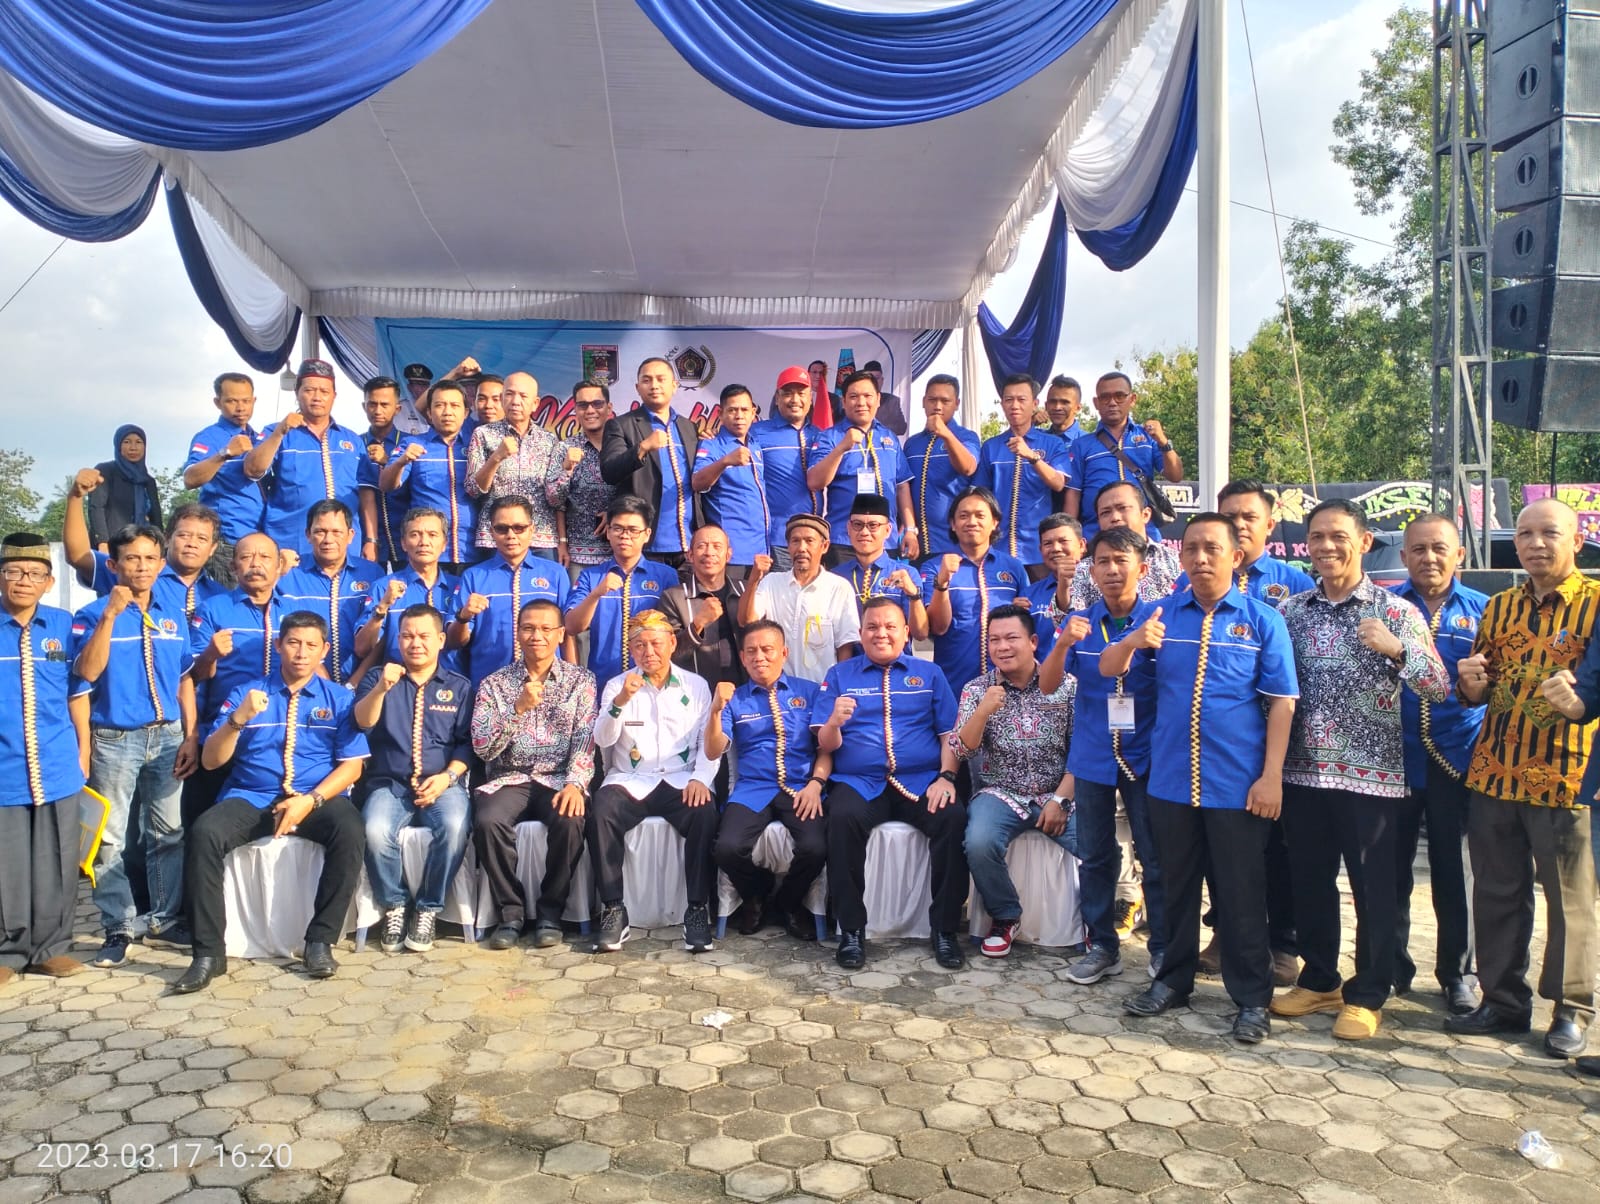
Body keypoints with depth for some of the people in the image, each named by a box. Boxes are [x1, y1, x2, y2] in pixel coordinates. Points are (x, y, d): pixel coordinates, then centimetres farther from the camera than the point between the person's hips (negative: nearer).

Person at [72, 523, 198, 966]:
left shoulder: (173, 615, 6)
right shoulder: (94, 614, -3)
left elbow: (184, 679, 9)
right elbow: (86, 673, -18)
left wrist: (190, 736, 2)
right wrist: (109, 615, -24)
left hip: (167, 735, 3)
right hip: (114, 740, -3)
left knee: (168, 834, 8)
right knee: (109, 839, 0)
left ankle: (167, 922, 19)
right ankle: (118, 929, 10)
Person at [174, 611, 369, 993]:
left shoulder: (339, 698, 8)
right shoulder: (245, 693, 8)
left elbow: (352, 765, 1)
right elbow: (210, 760, 1)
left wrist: (310, 800, -16)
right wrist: (239, 718, -17)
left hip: (318, 799, -1)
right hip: (250, 799, 1)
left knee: (350, 830, -32)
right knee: (203, 834, -29)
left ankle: (320, 940, -19)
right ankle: (209, 952, -19)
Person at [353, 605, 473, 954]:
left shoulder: (459, 687, 12)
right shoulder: (378, 676, 13)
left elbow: (467, 742, 5)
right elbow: (361, 723, -4)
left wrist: (447, 776, -12)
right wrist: (381, 689, -22)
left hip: (442, 784, 0)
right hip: (388, 783, 1)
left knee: (454, 826, -33)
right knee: (376, 831, -31)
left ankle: (428, 909, -12)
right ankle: (393, 906, -6)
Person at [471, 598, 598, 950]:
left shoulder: (581, 680, 7)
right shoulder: (495, 683, 7)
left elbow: (586, 741, -3)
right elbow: (482, 748, -3)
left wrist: (575, 783, -20)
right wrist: (519, 709, -17)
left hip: (559, 779, -1)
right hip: (509, 779, 1)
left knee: (569, 821, -32)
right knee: (487, 821, -30)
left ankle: (550, 911, -11)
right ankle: (509, 911, -11)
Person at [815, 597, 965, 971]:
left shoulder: (930, 673, 17)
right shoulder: (839, 675, 15)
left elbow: (950, 733, 8)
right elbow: (826, 745, 7)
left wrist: (946, 777, -9)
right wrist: (835, 721, -16)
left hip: (922, 782, 1)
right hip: (858, 783, -1)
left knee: (953, 818, -29)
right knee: (843, 818, -33)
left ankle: (945, 928, -13)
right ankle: (852, 929, -19)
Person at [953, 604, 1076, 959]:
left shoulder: (1066, 685, 2)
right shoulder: (977, 689, 2)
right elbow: (962, 751, -8)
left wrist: (1061, 799, -11)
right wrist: (984, 711, -24)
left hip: (1059, 794, 0)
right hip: (1000, 793, 0)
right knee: (979, 843, -31)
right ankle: (1005, 917, -2)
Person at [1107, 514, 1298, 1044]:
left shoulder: (1262, 620, -4)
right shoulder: (1161, 614, 4)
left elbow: (1281, 702, -5)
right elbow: (1107, 669, 0)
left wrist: (1271, 775, -11)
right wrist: (1133, 641, -22)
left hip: (1236, 783, -3)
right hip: (1170, 779, 3)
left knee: (1241, 894, 6)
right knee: (1176, 885, 16)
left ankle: (1252, 998, 21)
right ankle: (1173, 980, 32)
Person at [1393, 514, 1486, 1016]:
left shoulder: (1482, 610, 5)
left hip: (1456, 761, 0)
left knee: (1455, 872, 9)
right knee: (1391, 870, 8)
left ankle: (1458, 974, 25)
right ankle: (1390, 967, 22)